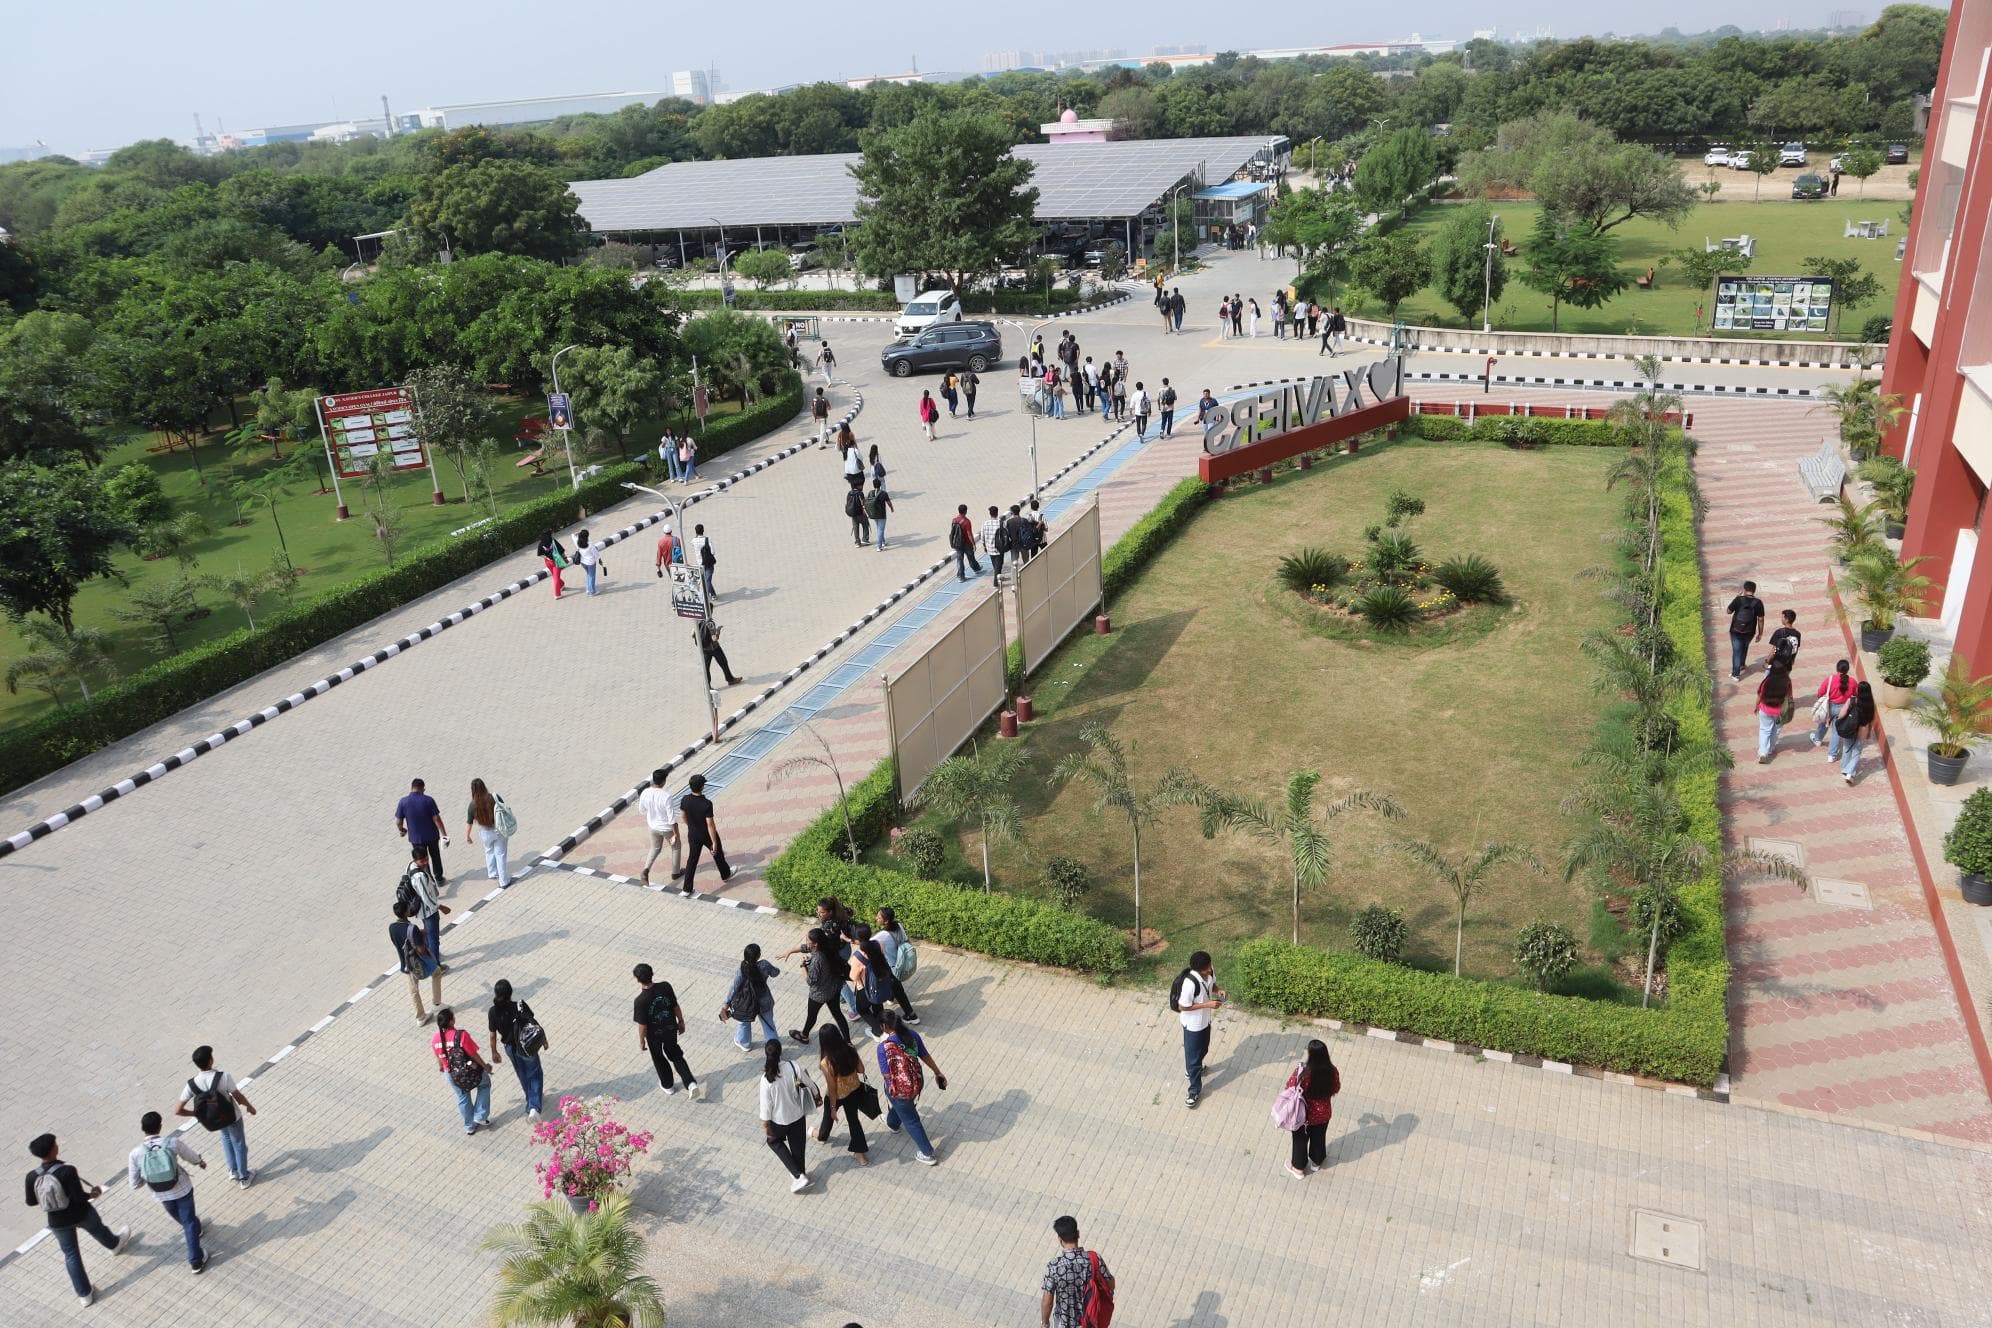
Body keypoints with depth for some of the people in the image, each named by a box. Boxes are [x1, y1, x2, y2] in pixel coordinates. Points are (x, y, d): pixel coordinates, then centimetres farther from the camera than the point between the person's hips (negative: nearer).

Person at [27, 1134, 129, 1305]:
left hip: (58, 1222, 2)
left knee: (71, 1255, 19)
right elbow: (79, 1197, -26)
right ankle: (115, 1244, 64)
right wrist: (92, 1193, -5)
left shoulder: (32, 1177, -20)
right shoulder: (67, 1171, -30)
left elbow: (31, 1202, -5)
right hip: (80, 1214, -2)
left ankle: (84, 1294, 30)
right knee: (98, 1229, 31)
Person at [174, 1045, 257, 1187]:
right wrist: (249, 1106, 2)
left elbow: (177, 1110, -18)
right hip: (232, 1116, -3)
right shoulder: (224, 1077, -32)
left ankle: (233, 1170, 43)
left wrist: (196, 1113, 0)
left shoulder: (192, 1084, -21)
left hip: (214, 1118, 3)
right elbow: (238, 1097, -18)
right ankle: (244, 1177, 35)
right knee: (239, 1145, 20)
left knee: (226, 1138, 34)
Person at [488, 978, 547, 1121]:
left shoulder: (493, 1012, -18)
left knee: (523, 1075, 27)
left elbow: (493, 1035, -8)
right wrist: (544, 1040, 3)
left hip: (510, 1048, 3)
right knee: (535, 1074, 15)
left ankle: (532, 1101, 45)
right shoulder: (520, 1006, -23)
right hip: (527, 1046, -3)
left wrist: (494, 1052, 8)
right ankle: (534, 1106, -1)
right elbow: (534, 1024, -13)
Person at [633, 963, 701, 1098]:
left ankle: (668, 1086, 46)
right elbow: (676, 1006, -7)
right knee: (675, 1054, 25)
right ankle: (691, 1084, 14)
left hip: (654, 1034, -3)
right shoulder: (666, 987, -21)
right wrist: (681, 1022, 10)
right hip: (671, 1028, 3)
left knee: (659, 1059, 25)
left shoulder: (640, 1001, -31)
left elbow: (642, 1025, -20)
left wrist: (641, 1040, -2)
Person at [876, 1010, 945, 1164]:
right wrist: (938, 1072, 11)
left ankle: (928, 1154, 28)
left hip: (900, 1088, -6)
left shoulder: (883, 1047, -28)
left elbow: (886, 1074, -22)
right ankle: (892, 1124, 67)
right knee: (899, 1105, 37)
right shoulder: (912, 1035, -13)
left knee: (911, 1120, 16)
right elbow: (926, 1056, -2)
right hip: (917, 1082, 6)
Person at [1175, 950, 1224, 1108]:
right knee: (1193, 1056, 10)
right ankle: (1195, 1091, 28)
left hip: (1205, 1020, 7)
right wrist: (1207, 1004, -29)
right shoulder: (1190, 983, -37)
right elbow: (1182, 1007, -27)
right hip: (1193, 1024, -7)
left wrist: (1218, 991, -15)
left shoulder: (1209, 972, -15)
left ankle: (1191, 1070, 57)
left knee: (1203, 1050, 29)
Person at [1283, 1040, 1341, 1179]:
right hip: (1323, 1113, 3)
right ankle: (1316, 1162, 53)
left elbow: (1290, 1088, -16)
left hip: (1304, 1115, -3)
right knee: (1319, 1137, 30)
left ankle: (1298, 1168, 41)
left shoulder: (1302, 1072, -33)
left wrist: (1296, 1072, 0)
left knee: (1300, 1140, 23)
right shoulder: (1332, 1071, -21)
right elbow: (1336, 1089, -2)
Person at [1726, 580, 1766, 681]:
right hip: (1749, 633, 2)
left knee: (1736, 651, 5)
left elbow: (1729, 611, -1)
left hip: (1736, 631, -2)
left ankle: (1735, 674, 3)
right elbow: (1760, 619, -7)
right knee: (1744, 647, 29)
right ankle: (1741, 665, 49)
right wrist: (1760, 634, 4)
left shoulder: (1738, 599, -14)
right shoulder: (1758, 603, -11)